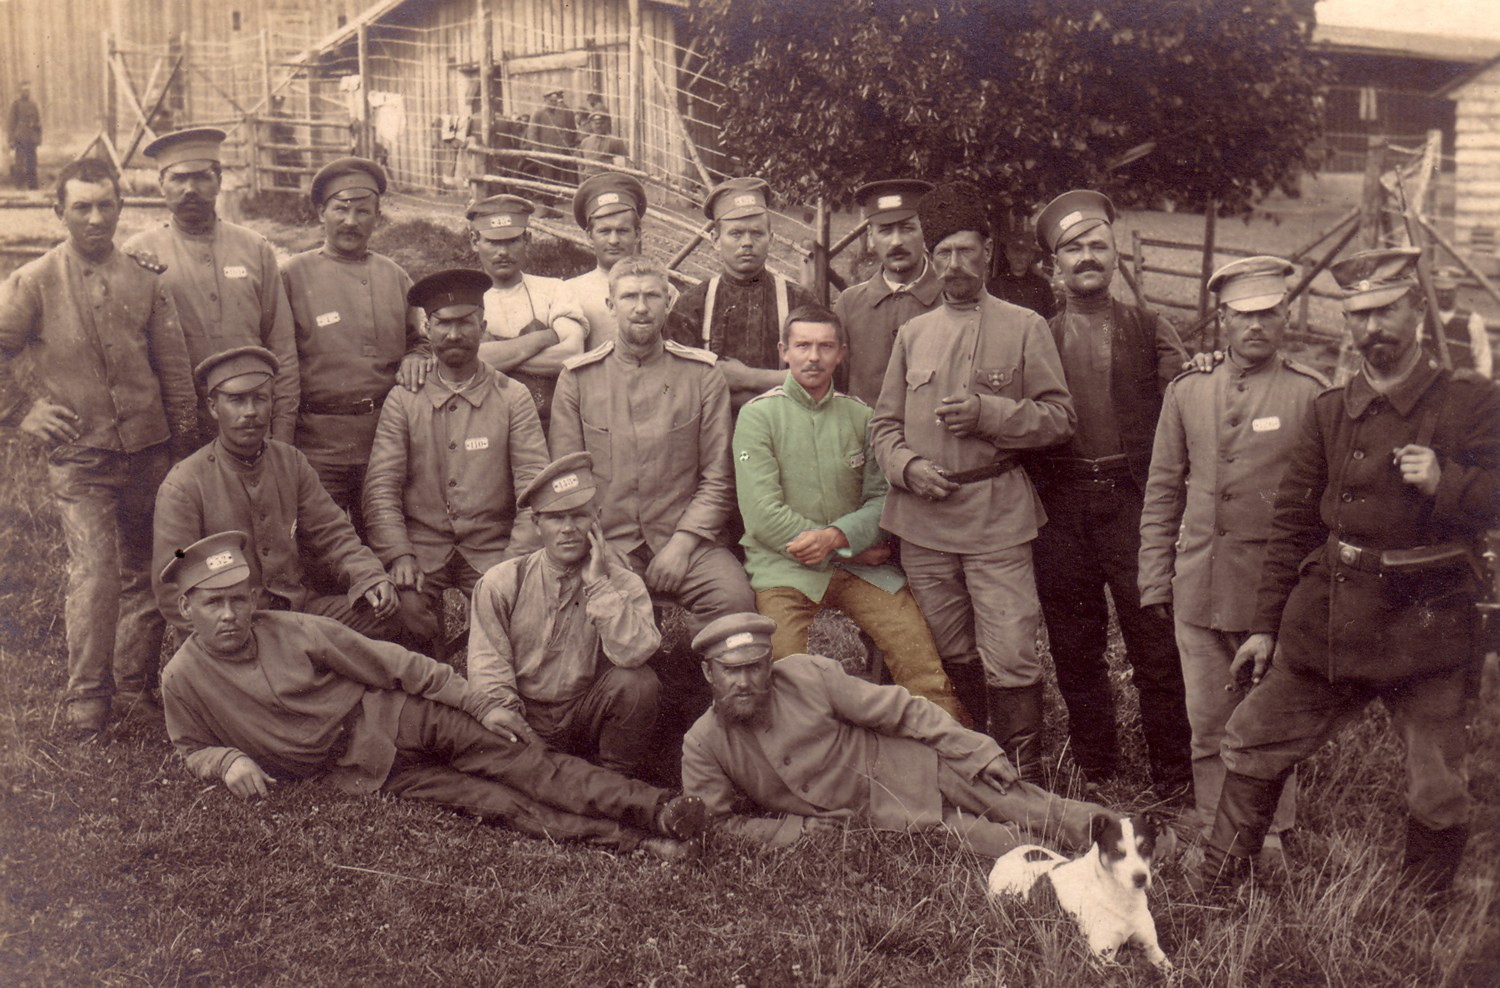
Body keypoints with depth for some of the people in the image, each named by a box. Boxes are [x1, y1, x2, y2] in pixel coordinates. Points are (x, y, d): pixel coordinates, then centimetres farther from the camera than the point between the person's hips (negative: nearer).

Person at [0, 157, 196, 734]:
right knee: (93, 571, -13)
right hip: (79, 455, -3)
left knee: (143, 571, 10)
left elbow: (174, 368, 9)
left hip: (148, 449, 3)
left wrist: (184, 445, 7)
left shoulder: (145, 281, 6)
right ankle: (86, 700, -2)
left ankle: (137, 687, 23)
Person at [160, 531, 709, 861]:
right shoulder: (183, 679, -7)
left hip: (391, 718, 2)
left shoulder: (296, 632, -7)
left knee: (514, 757, -17)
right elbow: (193, 749, 11)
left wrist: (480, 704, -6)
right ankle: (630, 844, -25)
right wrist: (229, 763, -14)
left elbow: (394, 666, -3)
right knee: (487, 800, -17)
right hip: (353, 772, -2)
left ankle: (655, 808, -23)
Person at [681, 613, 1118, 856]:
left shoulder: (808, 675, -14)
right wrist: (799, 827, -11)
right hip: (874, 820, 1)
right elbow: (714, 826, -1)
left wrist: (976, 750, -12)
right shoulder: (702, 746, -10)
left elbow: (898, 711, -9)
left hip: (912, 768, -1)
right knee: (998, 844, -22)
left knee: (1037, 812, -13)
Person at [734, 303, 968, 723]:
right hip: (783, 565, -3)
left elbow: (882, 497, 7)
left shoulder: (860, 416, 13)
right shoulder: (758, 415, 1)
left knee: (920, 652, -16)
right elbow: (763, 515, -8)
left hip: (858, 562, 3)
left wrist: (836, 537, -14)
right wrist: (855, 549, -8)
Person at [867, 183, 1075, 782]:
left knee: (1010, 656, -10)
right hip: (923, 519, 3)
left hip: (997, 514, -3)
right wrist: (908, 465, -6)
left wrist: (987, 412, -13)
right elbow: (884, 424, 15)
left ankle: (1023, 783, -1)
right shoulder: (912, 334, 14)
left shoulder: (1024, 328, 4)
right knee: (950, 657, 12)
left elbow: (1059, 418, 0)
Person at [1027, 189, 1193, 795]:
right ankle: (1094, 775, 22)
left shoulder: (1149, 331, 9)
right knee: (1074, 651, 8)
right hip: (1061, 506, 2)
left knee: (1156, 646, -2)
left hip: (1134, 501, -2)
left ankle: (1173, 783, 9)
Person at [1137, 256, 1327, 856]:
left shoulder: (1311, 395, 1)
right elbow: (1162, 493, 12)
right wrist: (1156, 580, 8)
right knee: (1207, 721, 7)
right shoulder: (1187, 392, 10)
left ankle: (1270, 835, 20)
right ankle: (1214, 832, 21)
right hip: (1198, 586, 3)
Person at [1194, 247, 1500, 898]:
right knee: (1252, 747, 7)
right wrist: (1265, 625, 10)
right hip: (1326, 620, 4)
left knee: (1438, 796, 6)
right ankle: (1212, 894, 22)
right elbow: (1293, 522, 11)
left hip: (1427, 626, -3)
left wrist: (1444, 483, -24)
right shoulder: (1329, 411, 9)